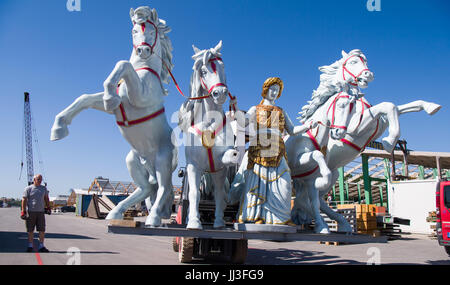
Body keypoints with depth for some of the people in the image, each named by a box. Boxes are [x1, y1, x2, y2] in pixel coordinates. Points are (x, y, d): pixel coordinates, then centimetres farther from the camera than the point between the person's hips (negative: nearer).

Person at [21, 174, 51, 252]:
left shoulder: (44, 188, 12)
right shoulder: (28, 189, -1)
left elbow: (46, 198, 21)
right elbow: (24, 200, -4)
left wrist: (48, 207, 14)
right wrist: (23, 211, -12)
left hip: (41, 211, 3)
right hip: (30, 211, -3)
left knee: (42, 230, 0)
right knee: (30, 230, 5)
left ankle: (41, 246, 7)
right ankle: (30, 246, 16)